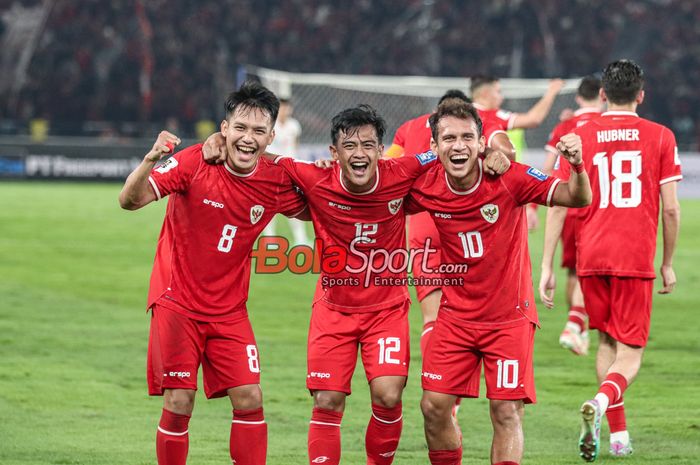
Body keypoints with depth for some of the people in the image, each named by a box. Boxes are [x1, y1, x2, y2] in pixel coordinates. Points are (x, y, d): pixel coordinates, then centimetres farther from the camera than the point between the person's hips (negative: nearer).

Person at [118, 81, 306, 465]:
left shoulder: (275, 180, -5)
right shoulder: (195, 163, -16)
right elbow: (130, 200, -23)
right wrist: (150, 161, -43)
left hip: (228, 310, 3)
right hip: (177, 301, -3)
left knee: (250, 399, -4)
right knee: (179, 402, -7)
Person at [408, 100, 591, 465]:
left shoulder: (509, 178, -17)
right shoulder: (426, 186, -9)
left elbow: (578, 199, -17)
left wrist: (577, 165, -37)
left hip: (509, 317, -3)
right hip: (456, 316, 3)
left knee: (507, 413, -5)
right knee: (434, 406, -1)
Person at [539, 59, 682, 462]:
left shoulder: (580, 137, 5)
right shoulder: (660, 137, 2)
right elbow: (671, 208, 0)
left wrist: (547, 265, 4)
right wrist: (668, 263, 12)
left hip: (591, 258, 2)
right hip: (636, 257, -2)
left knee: (607, 342, 19)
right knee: (630, 353, 1)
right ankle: (602, 401, -30)